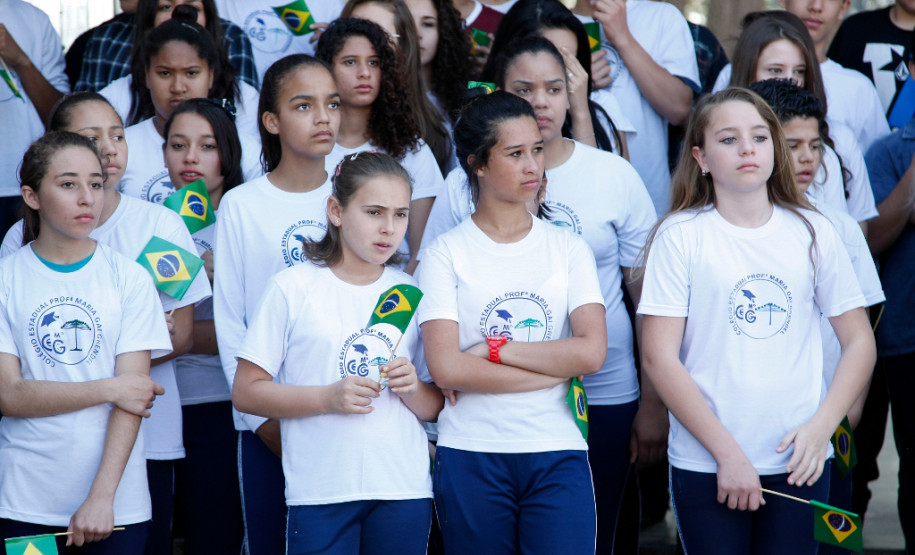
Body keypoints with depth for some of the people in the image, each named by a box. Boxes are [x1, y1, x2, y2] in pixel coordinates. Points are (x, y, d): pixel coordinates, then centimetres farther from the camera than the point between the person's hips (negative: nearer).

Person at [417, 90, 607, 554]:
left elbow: (592, 352, -5)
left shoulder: (568, 249, 9)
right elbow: (446, 368, -11)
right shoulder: (446, 253, 1)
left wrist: (493, 350, -8)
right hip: (471, 458, -1)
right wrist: (558, 368, -8)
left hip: (557, 454, 1)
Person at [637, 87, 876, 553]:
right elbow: (659, 358, -8)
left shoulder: (812, 233, 6)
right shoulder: (679, 236, -3)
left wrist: (821, 426, -6)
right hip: (703, 463, -2)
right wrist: (727, 452, -11)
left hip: (799, 464, 2)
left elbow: (859, 342, 9)